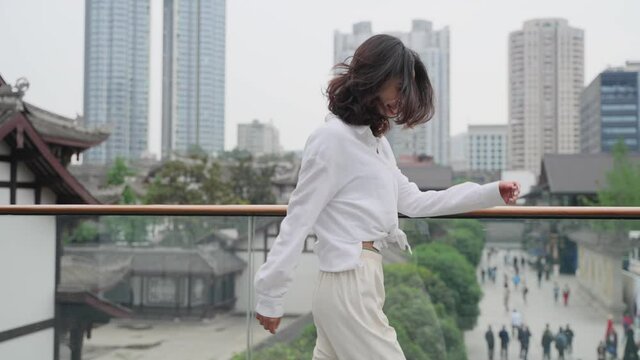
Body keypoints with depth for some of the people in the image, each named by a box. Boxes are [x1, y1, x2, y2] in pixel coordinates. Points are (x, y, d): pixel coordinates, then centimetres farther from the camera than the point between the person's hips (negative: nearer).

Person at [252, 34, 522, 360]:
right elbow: (299, 220, -13)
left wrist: (492, 193, 13)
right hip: (349, 286, -9)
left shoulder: (375, 140, 16)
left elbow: (412, 201, 15)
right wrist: (270, 295, -12)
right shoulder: (333, 138, -12)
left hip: (361, 281, 9)